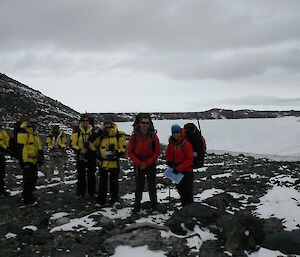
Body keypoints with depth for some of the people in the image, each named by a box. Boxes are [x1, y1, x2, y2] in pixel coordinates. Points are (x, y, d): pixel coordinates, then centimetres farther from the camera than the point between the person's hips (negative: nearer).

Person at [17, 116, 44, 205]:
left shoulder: (36, 134, 17)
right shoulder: (24, 133, -12)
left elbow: (39, 147, 24)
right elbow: (21, 148, -19)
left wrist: (41, 158, 20)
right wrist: (24, 161, -22)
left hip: (34, 161, 9)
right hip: (27, 161, -9)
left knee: (33, 179, 16)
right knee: (28, 181, -5)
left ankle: (29, 196, 29)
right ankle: (27, 199, 2)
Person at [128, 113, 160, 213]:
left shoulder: (153, 136, -8)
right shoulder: (134, 136, -7)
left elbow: (157, 152, -4)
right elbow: (130, 152, -3)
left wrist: (147, 163, -10)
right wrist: (139, 163, -11)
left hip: (151, 165, 0)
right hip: (138, 165, 1)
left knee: (152, 186, 7)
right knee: (139, 186, 8)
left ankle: (154, 207, 20)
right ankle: (137, 206, 21)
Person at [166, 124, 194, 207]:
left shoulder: (186, 143, -18)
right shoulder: (171, 143, 3)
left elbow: (189, 159, -19)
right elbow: (167, 155, 14)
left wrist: (179, 168, -22)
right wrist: (169, 161, -8)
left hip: (186, 172, -7)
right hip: (176, 172, 7)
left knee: (187, 191, -2)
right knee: (180, 189, 20)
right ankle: (184, 206, 37)